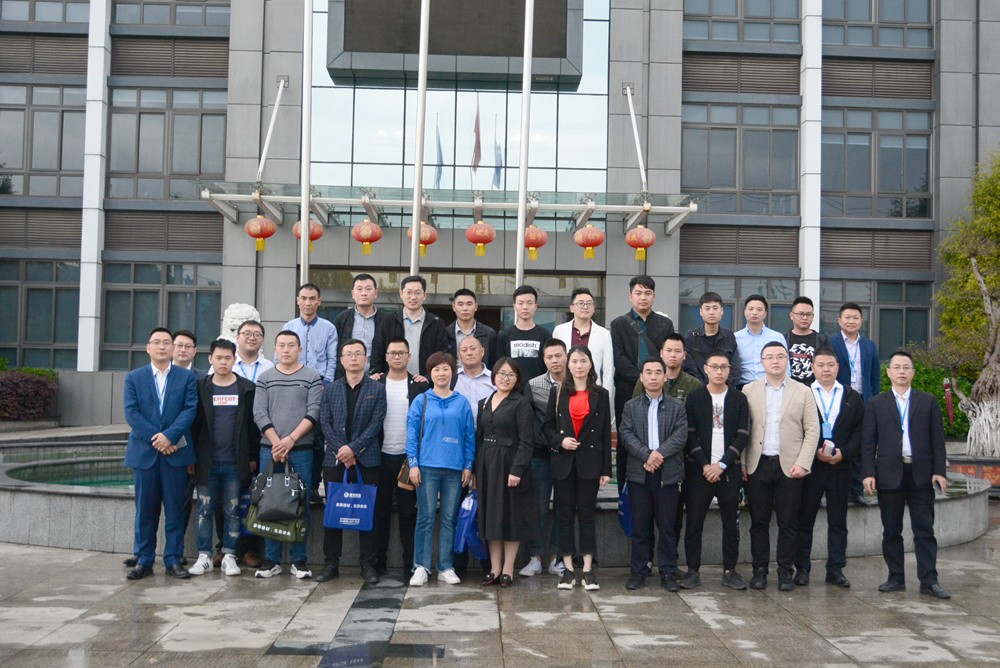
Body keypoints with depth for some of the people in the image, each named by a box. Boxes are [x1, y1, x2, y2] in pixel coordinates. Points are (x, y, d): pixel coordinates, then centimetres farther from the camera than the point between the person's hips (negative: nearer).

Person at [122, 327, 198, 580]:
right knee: (145, 509, 5)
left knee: (175, 509, 3)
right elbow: (131, 412, -2)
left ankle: (173, 560, 11)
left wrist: (169, 436, -17)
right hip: (144, 452, 0)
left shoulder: (187, 377, 6)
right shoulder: (134, 378, 7)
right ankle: (143, 561, 13)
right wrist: (155, 438, -13)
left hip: (176, 452, 0)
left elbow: (190, 410, -4)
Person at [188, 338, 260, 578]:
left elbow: (253, 424, 4)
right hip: (207, 461, 0)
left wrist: (253, 457, 1)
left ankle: (229, 556, 14)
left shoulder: (247, 389, 4)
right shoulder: (200, 388, 5)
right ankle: (204, 556, 13)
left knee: (232, 511, 5)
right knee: (205, 510, 5)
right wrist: (192, 458, 1)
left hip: (235, 463, 0)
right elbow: (193, 423, 5)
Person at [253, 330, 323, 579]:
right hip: (270, 449, 2)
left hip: (301, 449, -2)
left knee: (301, 504, 1)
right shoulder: (265, 378, 9)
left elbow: (314, 413, -5)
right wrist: (276, 443, -10)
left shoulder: (313, 377, 3)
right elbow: (259, 414, 2)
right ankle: (271, 559, 12)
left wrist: (290, 439, -13)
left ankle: (299, 560, 9)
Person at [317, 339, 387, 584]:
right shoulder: (331, 389, 11)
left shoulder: (377, 388, 5)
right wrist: (341, 450, -9)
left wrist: (353, 448, -12)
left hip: (366, 460, -2)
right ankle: (331, 564, 13)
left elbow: (376, 423, -4)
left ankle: (368, 565, 9)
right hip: (335, 460, 2)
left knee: (367, 513, 1)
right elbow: (325, 423, 4)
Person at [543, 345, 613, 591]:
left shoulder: (600, 395, 6)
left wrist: (606, 469, -1)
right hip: (563, 462, 1)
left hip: (589, 462, -1)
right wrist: (560, 441, -14)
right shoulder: (558, 393, 7)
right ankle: (568, 568, 10)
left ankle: (588, 569, 6)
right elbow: (547, 426, 8)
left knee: (587, 514, 1)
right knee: (565, 514, 4)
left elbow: (606, 433, 4)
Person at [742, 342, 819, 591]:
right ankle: (759, 569, 14)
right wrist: (742, 463, -1)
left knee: (787, 523, 3)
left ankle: (785, 571, 13)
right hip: (757, 466, 1)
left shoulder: (803, 392, 6)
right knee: (759, 521, 5)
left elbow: (812, 430, 2)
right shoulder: (749, 390, 7)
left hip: (789, 466, 0)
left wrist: (802, 463, -7)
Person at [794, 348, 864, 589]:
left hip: (840, 467, 2)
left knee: (838, 521, 8)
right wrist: (815, 452, -13)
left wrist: (843, 452, -10)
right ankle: (801, 568, 11)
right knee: (804, 519, 4)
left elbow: (859, 431, 4)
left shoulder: (853, 398, 9)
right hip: (810, 467, -2)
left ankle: (835, 569, 17)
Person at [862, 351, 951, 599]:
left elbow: (937, 439, 5)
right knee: (891, 531, 7)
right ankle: (896, 578, 15)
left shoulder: (928, 401, 8)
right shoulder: (877, 404, 6)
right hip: (889, 475, 0)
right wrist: (868, 473, -7)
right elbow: (868, 442, 2)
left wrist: (939, 471, -3)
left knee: (924, 531, 0)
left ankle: (929, 581, 3)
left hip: (921, 475, 0)